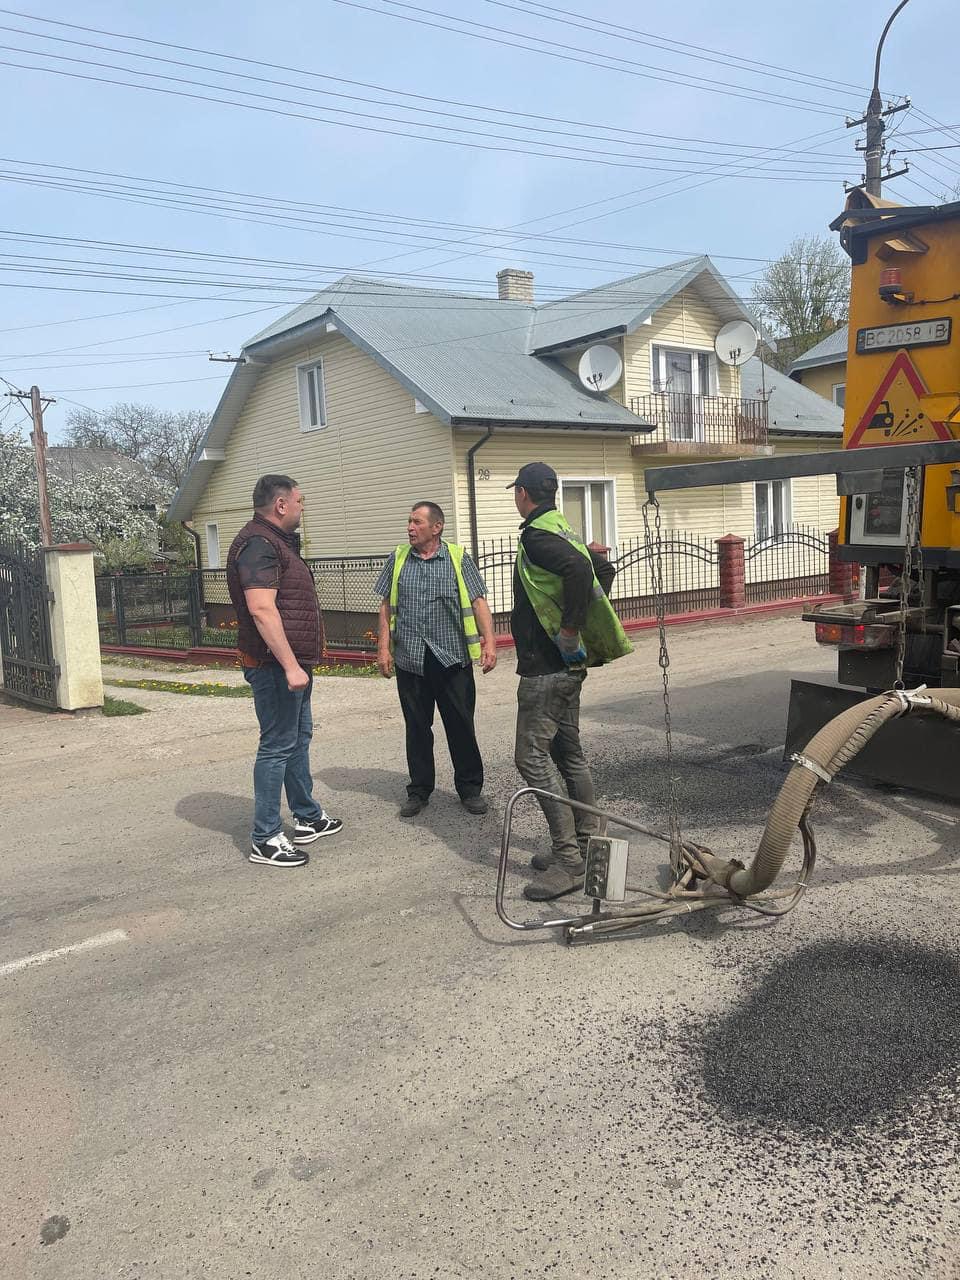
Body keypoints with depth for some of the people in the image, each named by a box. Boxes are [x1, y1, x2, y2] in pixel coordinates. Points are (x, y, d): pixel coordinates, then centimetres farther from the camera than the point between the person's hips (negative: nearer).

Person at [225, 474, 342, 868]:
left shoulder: (277, 541, 18)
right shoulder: (258, 544, -16)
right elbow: (261, 609, -26)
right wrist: (290, 666, -28)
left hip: (293, 663, 11)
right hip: (276, 665, -11)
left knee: (299, 737, 18)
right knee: (277, 746, -6)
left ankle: (308, 818, 30)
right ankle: (266, 839, 2)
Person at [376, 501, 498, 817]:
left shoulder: (459, 558, 2)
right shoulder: (398, 558, 9)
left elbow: (478, 603, -1)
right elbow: (387, 607, 10)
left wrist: (489, 642, -12)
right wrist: (383, 648, 3)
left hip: (453, 659, -2)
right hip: (410, 660, 2)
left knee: (461, 726, 4)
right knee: (417, 727, 9)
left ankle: (470, 788, 18)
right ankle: (419, 790, 21)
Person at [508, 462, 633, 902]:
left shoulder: (536, 535, -15)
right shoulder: (563, 531, 15)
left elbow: (580, 569, -31)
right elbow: (603, 569, 25)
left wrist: (568, 631, -24)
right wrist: (582, 618, 19)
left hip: (545, 665, -10)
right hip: (567, 665, 10)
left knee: (533, 756, -8)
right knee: (568, 753, 15)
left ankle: (568, 861, -7)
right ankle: (586, 845, 22)